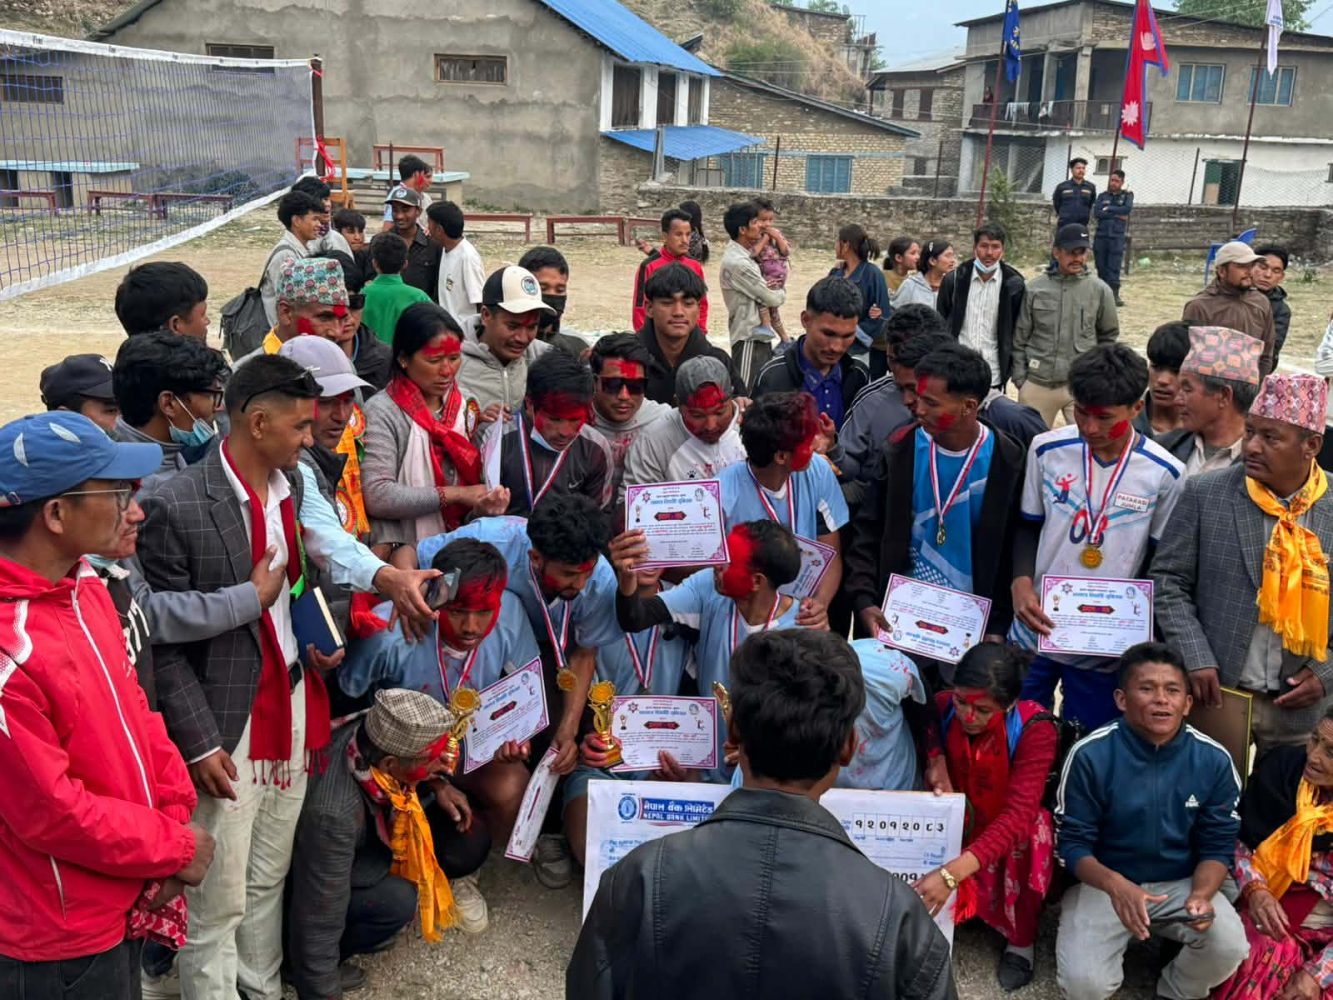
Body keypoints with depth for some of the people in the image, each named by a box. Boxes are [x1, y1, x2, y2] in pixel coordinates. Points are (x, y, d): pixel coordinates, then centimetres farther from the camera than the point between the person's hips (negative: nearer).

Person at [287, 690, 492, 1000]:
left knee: (468, 838, -8)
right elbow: (318, 924, -35)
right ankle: (296, 963, -6)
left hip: (367, 846, 6)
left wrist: (438, 786, -10)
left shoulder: (371, 735, -23)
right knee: (397, 900, -32)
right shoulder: (332, 814, -42)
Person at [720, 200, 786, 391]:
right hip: (750, 336, -9)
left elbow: (759, 292, 20)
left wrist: (769, 290, -1)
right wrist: (781, 294, 7)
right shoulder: (737, 262, -20)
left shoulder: (741, 254, 10)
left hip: (758, 334, 9)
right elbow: (771, 299, -15)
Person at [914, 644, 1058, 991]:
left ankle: (1021, 940, -12)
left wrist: (951, 874, -49)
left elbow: (1018, 813, -38)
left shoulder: (1035, 728, -27)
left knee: (1034, 828, -36)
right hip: (956, 823, 2)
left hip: (1007, 833, -1)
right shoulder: (942, 707, -17)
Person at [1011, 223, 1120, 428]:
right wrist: (1019, 376, 1)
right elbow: (1019, 337, 5)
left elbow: (1108, 336, 13)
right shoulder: (1035, 288, 0)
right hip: (1037, 384, 1)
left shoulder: (1099, 290, 2)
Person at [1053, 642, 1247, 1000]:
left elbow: (1217, 846, -1)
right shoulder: (1091, 755, -16)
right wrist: (1114, 885, -31)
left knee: (1230, 946, -25)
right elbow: (1072, 843, -12)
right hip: (1104, 884, -2)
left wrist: (1201, 894, -22)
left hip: (1182, 884, 3)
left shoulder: (1214, 760, -8)